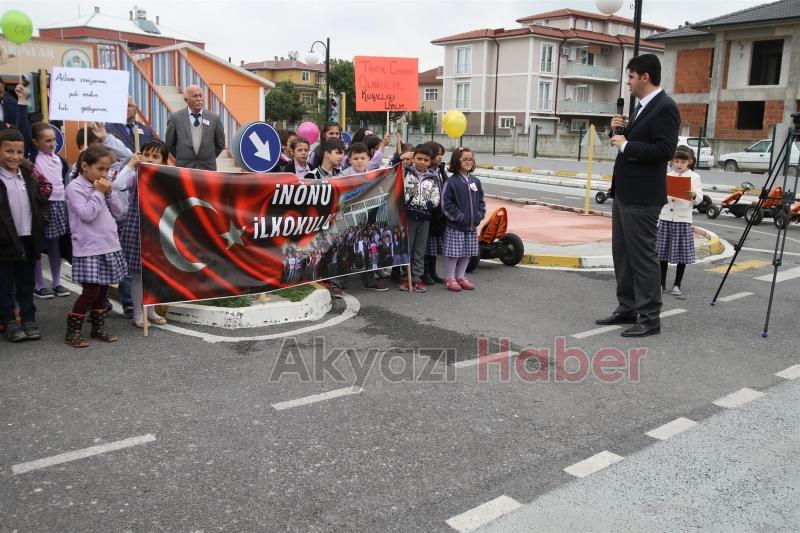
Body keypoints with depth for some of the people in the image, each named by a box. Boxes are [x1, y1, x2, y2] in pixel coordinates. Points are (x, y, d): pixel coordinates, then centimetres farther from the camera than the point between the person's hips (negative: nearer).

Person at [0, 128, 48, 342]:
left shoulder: (29, 176, 7)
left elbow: (41, 202, 15)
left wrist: (39, 226, 5)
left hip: (29, 240, 5)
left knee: (27, 284, 14)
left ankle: (29, 320, 23)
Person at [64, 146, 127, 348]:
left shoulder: (102, 185, 12)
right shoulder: (75, 187, -10)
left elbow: (118, 212, 10)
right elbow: (87, 214, -20)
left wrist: (109, 192, -3)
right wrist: (98, 193, -13)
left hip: (109, 246, 7)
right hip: (89, 249, -7)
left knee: (103, 289, 12)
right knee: (91, 291, -8)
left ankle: (98, 327, 23)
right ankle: (72, 332, 4)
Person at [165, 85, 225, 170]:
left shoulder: (214, 118, 0)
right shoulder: (175, 118, -1)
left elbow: (220, 144, 10)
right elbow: (169, 143, 10)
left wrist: (209, 158, 10)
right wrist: (181, 158, 11)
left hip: (207, 169, 1)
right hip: (184, 168, 0)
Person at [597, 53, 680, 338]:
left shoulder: (665, 108, -14)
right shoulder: (641, 106, 16)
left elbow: (665, 150, -23)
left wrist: (626, 145, -17)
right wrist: (618, 131, 3)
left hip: (642, 196, -10)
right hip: (624, 192, 10)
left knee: (643, 256, -4)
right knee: (622, 253, 15)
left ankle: (649, 317, 4)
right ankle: (627, 309, 25)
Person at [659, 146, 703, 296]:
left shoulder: (694, 177, 4)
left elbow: (699, 198, -3)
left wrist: (694, 195, -24)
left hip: (683, 219, -2)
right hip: (665, 218, 2)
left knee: (682, 253, 2)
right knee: (662, 251, 4)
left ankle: (677, 285, 12)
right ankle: (662, 284, 13)